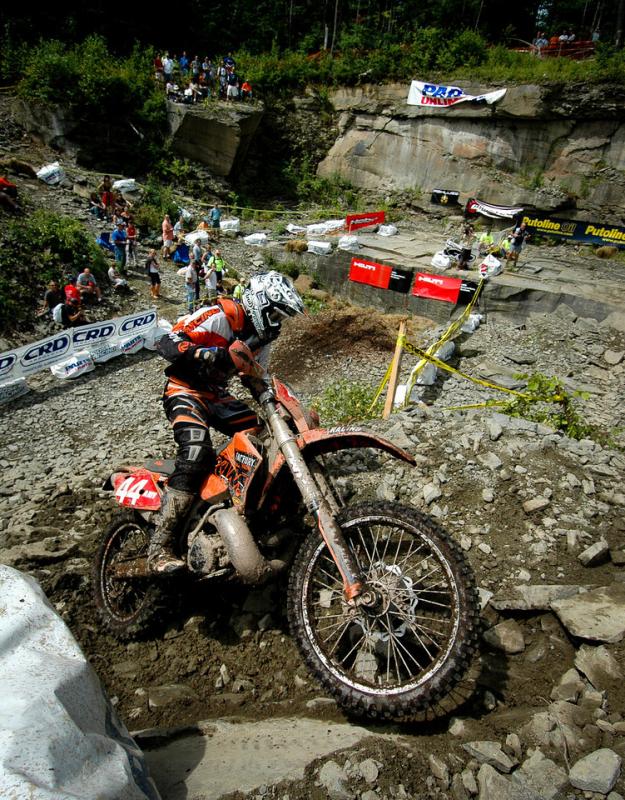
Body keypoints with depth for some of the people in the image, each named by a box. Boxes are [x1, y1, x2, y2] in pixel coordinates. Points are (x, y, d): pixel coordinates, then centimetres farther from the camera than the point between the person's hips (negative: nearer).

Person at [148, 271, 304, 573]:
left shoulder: (259, 334, 10)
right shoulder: (221, 315, -17)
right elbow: (168, 342, -24)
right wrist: (207, 353, -40)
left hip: (216, 395, 9)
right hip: (186, 390, -9)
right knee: (196, 452, -31)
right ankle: (159, 547, -32)